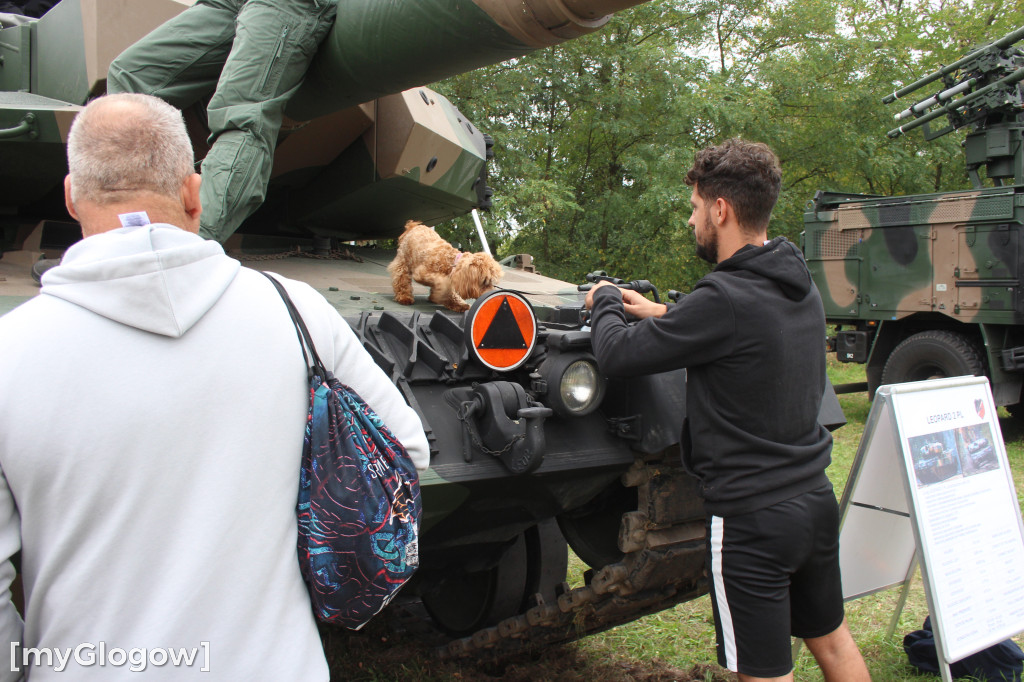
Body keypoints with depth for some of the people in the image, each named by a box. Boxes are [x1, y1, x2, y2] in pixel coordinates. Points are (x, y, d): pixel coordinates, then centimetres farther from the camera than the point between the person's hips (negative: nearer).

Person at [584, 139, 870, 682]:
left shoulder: (725, 299, -24)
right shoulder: (800, 287, 3)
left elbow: (617, 356, -18)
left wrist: (605, 303, 2)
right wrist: (666, 315, 20)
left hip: (751, 518, -8)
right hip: (814, 499, 9)